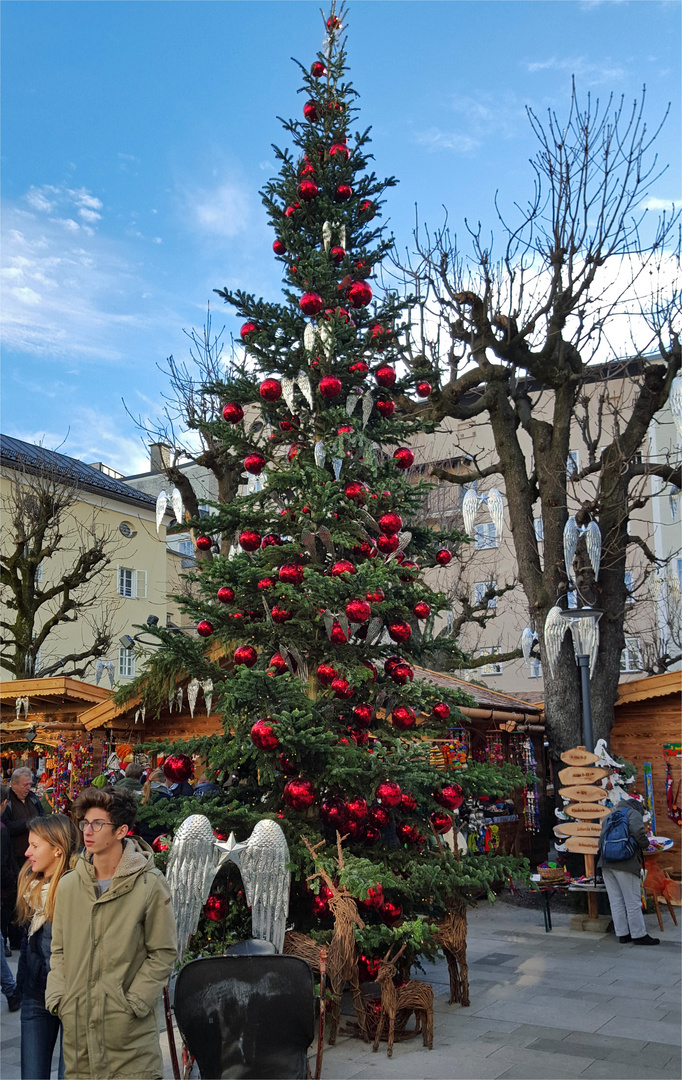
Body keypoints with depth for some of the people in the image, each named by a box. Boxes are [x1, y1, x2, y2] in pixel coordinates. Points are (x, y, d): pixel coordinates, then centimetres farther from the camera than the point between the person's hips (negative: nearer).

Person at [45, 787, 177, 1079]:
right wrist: (57, 997, 1)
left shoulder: (150, 884, -8)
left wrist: (132, 1001, -11)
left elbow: (163, 954, -5)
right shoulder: (69, 884, 6)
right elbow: (59, 950, 13)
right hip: (76, 1024, 4)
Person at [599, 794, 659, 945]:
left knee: (616, 901, 9)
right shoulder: (633, 813, 2)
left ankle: (622, 934, 14)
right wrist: (645, 844, 1)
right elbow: (638, 831, -15)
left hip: (606, 864, 7)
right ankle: (639, 935, 4)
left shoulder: (609, 817, 24)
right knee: (633, 901, -1)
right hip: (625, 864, -7)